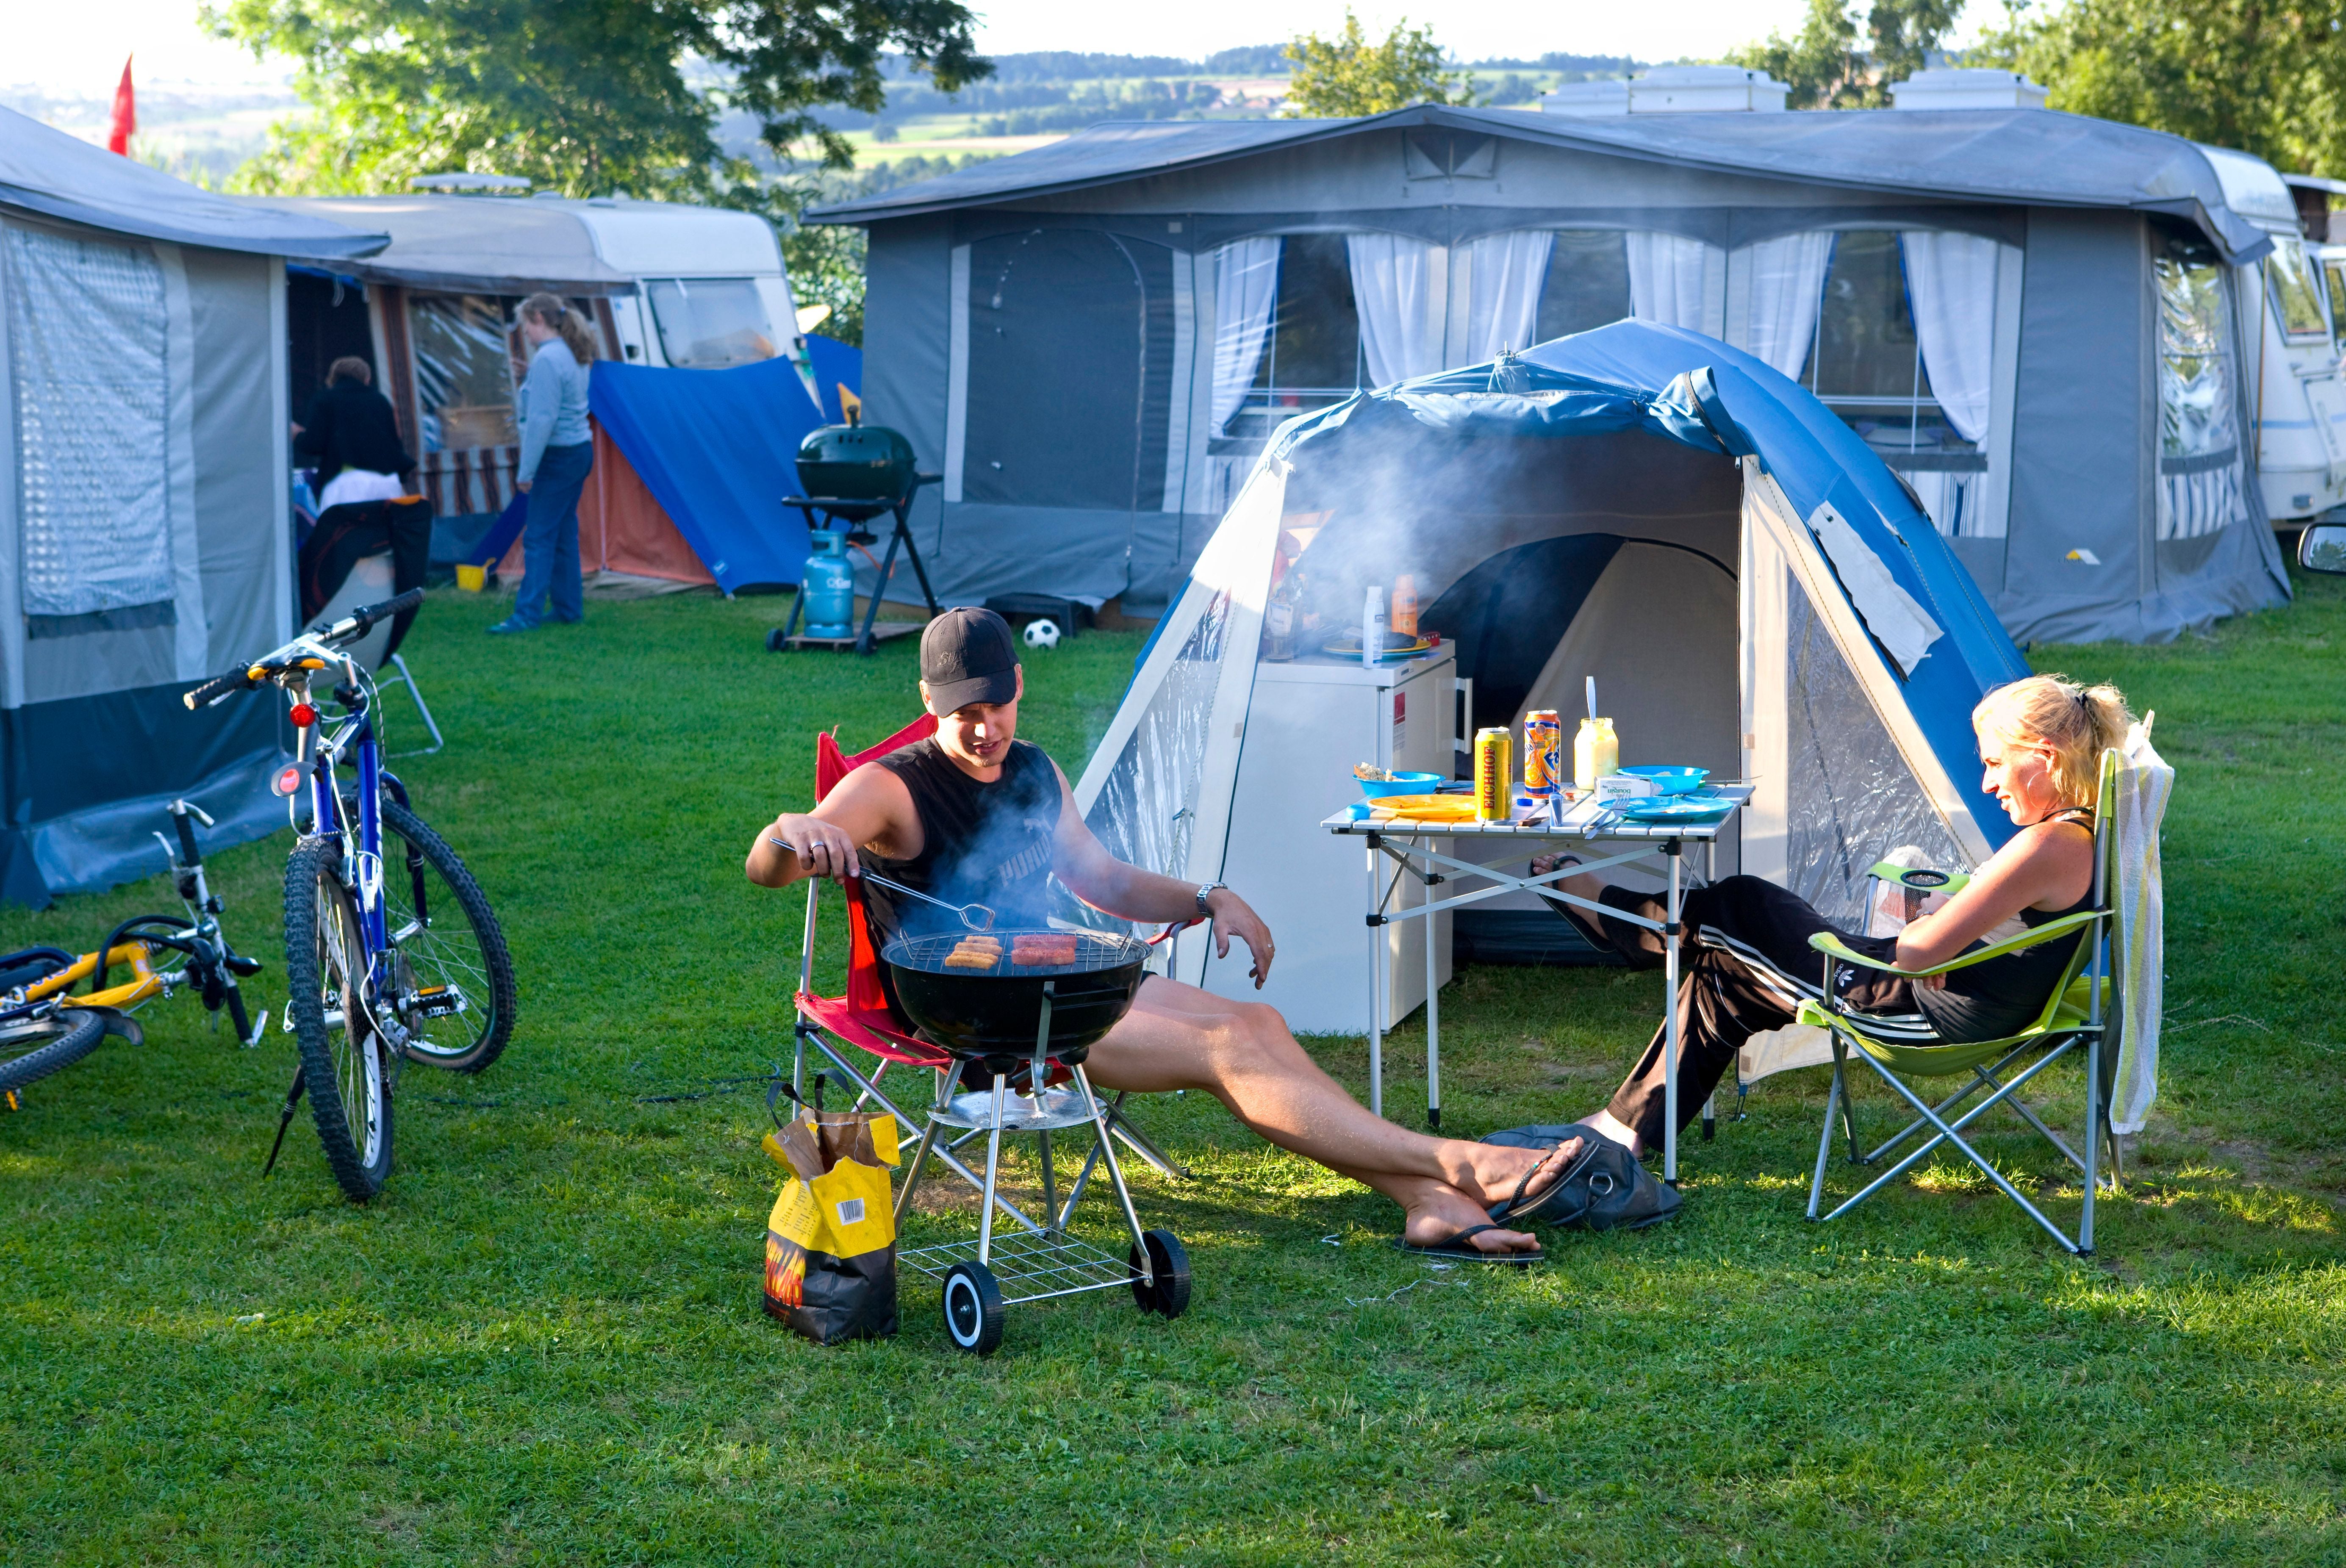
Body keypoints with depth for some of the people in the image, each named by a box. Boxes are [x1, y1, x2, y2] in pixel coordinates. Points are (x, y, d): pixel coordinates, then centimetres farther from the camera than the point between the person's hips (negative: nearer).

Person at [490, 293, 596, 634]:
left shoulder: (547, 359, -18)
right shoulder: (574, 355, 12)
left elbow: (542, 419, -21)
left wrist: (527, 471, -18)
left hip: (558, 457, -10)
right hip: (581, 450, 10)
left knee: (539, 538, -8)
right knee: (564, 535, 14)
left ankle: (527, 615, -9)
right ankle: (569, 608, 18)